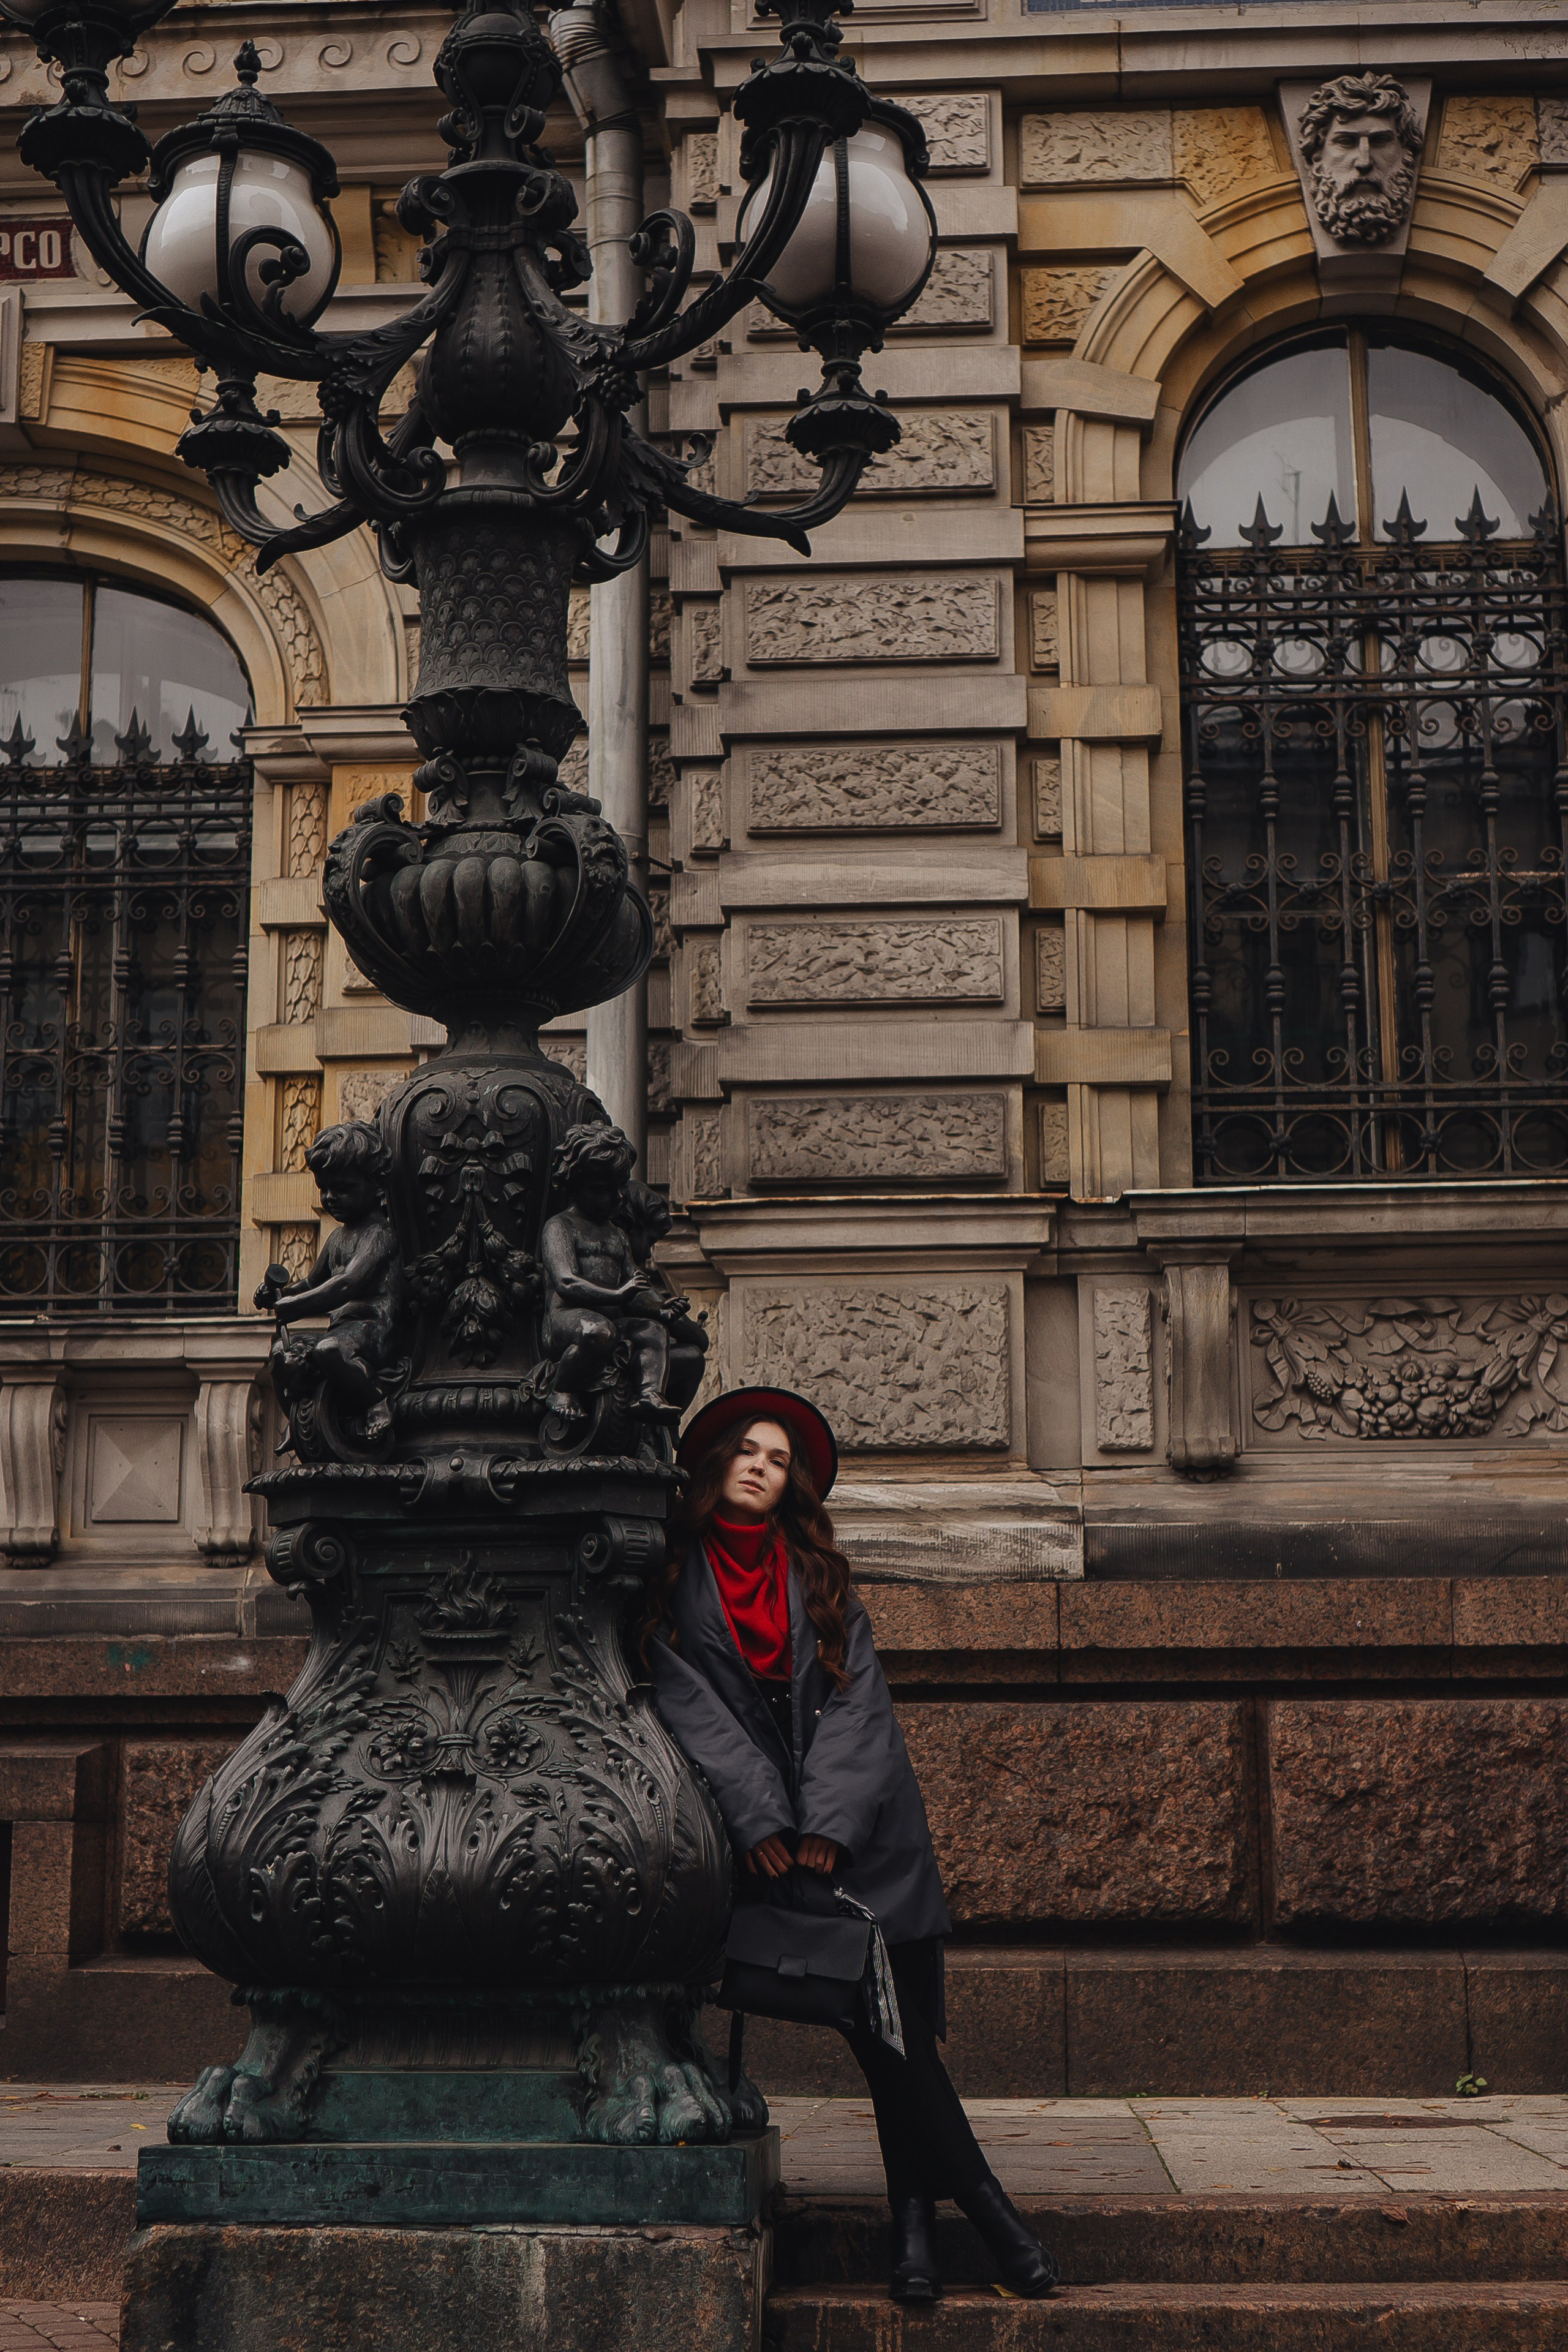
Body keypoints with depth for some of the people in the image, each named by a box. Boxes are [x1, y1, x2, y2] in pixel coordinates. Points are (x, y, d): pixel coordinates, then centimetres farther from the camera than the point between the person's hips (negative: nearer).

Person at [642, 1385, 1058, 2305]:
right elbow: (692, 1710, -4)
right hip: (761, 1839, -2)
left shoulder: (819, 1578, 14)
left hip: (861, 1831, 3)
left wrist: (826, 1826, -11)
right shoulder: (676, 1583, 6)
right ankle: (979, 2195, -7)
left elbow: (855, 1704, 3)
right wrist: (761, 1825, -16)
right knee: (880, 2018, -14)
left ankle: (917, 2215, -4)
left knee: (893, 2019, -9)